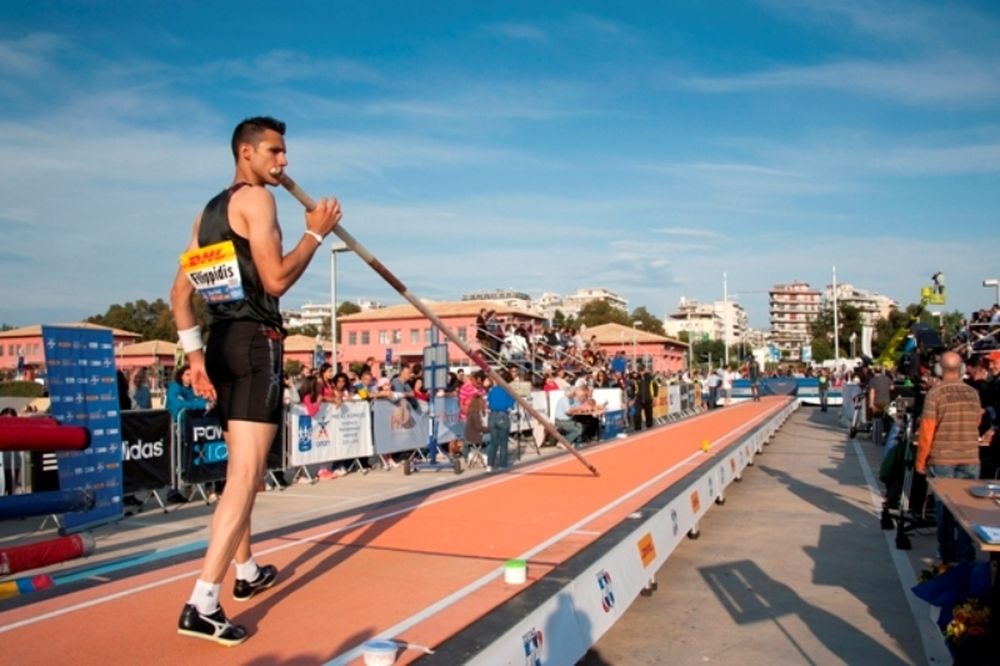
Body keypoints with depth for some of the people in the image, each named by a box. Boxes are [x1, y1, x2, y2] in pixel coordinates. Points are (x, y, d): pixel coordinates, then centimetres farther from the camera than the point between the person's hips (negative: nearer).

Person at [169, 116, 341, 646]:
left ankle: (246, 571, 33)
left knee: (241, 468, 19)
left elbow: (180, 292, 16)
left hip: (222, 342, 9)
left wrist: (194, 353, 12)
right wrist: (316, 232, -3)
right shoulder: (256, 198, -5)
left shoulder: (208, 211, 20)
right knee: (246, 474, -13)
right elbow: (276, 280, -14)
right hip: (255, 342, -9)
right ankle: (202, 605, -17)